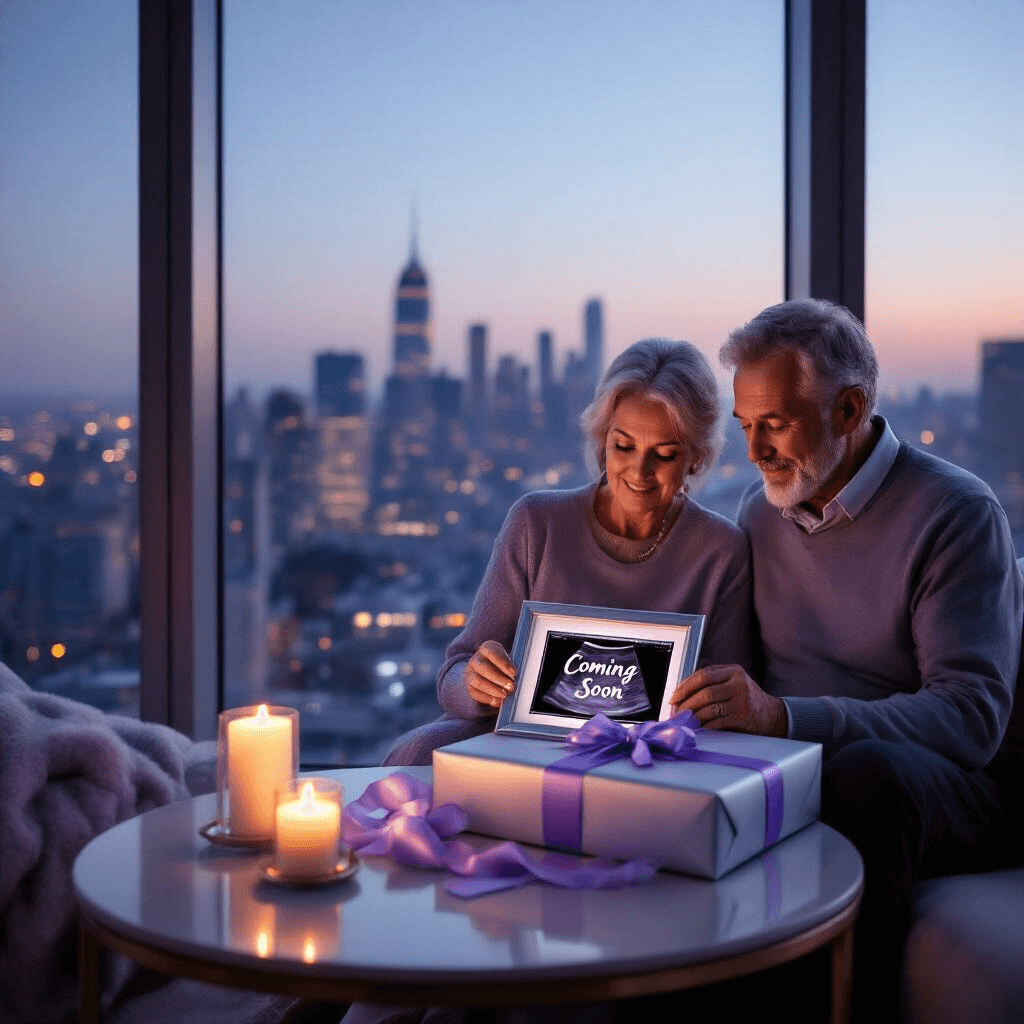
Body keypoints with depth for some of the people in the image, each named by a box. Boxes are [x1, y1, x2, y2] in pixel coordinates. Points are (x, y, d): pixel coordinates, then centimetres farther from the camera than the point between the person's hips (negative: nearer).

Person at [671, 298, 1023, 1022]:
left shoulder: (957, 513, -7)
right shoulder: (761, 512, 13)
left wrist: (784, 716, -31)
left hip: (943, 792, -4)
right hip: (788, 776, 5)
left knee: (867, 770, -38)